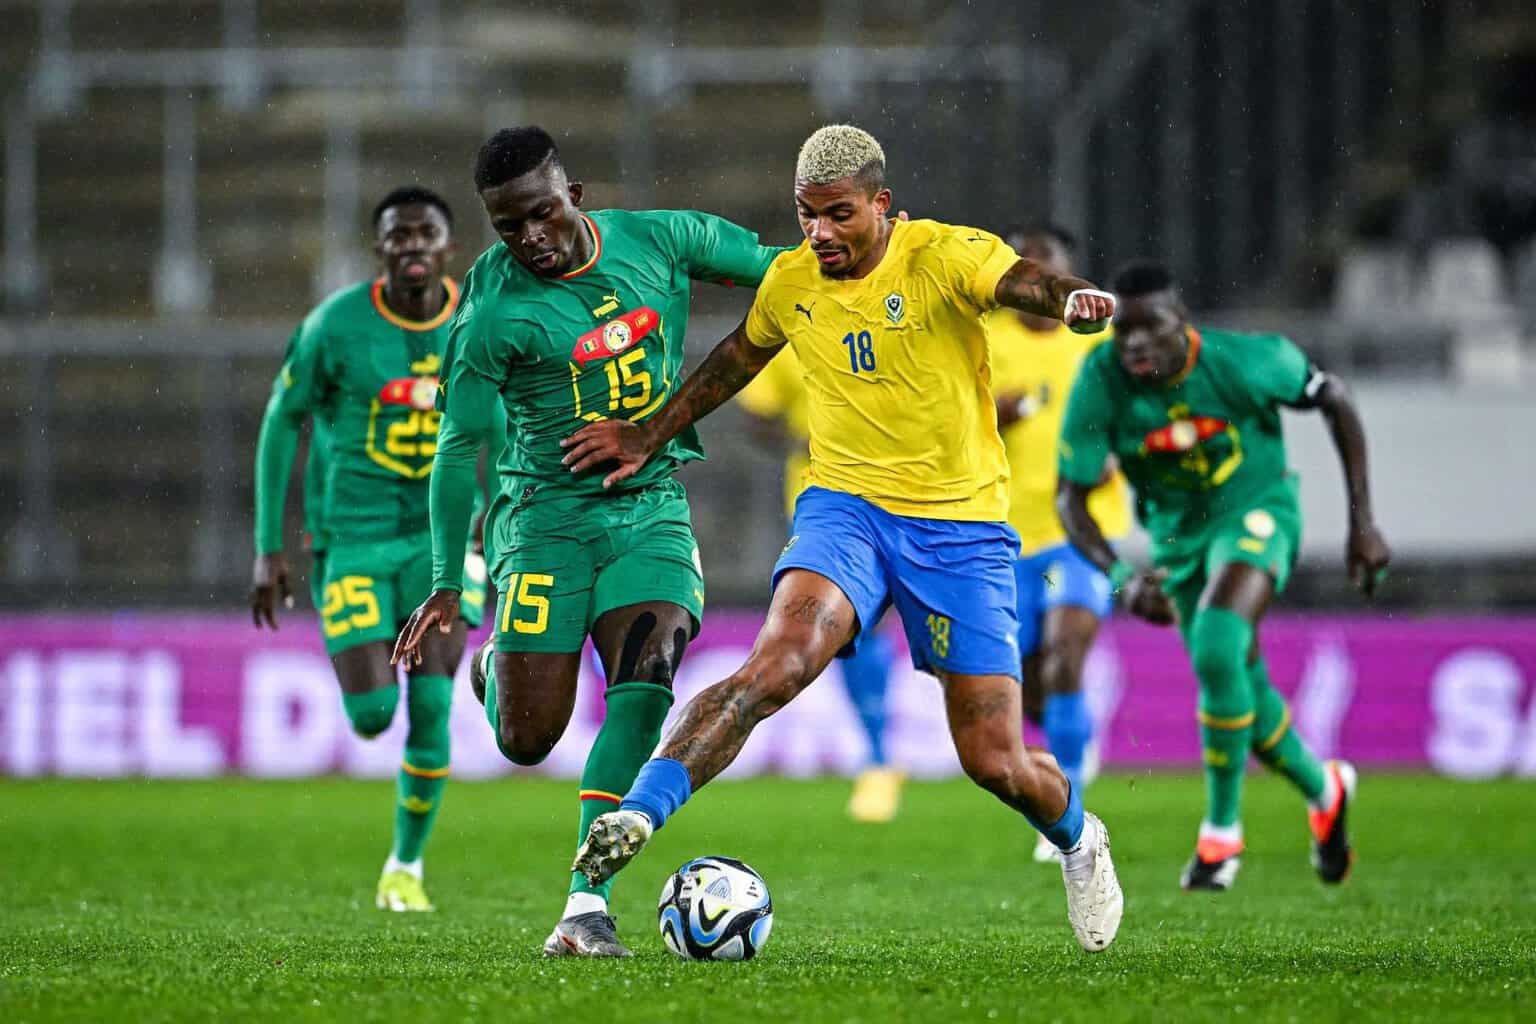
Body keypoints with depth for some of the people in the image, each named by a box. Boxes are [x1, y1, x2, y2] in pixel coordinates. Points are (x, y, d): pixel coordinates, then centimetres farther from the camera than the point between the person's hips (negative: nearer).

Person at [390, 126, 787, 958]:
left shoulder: (660, 240, -3)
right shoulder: (496, 313, -13)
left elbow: (774, 265, 14)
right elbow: (459, 446, -7)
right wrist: (446, 585, -8)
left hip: (653, 508, 2)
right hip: (547, 514, -2)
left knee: (644, 683, -20)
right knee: (527, 740, -4)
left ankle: (585, 901, -19)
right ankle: (495, 670, 35)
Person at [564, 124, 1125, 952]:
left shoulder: (944, 256, -12)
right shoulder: (792, 281, 3)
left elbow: (1017, 280, -33)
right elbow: (737, 358, 24)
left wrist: (1070, 298, -56)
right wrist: (649, 438, 26)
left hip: (961, 523, -2)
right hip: (846, 505, 2)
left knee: (994, 763, 0)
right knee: (777, 666, -30)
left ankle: (1077, 838, 33)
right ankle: (637, 814, -34)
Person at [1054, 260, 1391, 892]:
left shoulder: (1241, 361, -26)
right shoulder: (1101, 382, -22)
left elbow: (1334, 401, -8)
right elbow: (1071, 498, -18)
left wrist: (1362, 522, -8)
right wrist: (1121, 577, -37)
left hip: (1257, 512, -4)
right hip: (1177, 534, 4)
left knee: (1216, 651, -29)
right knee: (1242, 690, 11)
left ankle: (1221, 831, -13)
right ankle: (1323, 791, 43)